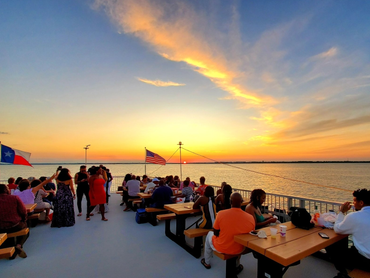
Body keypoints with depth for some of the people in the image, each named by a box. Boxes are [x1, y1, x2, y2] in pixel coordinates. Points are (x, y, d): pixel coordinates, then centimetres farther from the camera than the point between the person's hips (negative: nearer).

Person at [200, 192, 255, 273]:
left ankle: (207, 262, 47)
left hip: (220, 248, -2)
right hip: (238, 250, 2)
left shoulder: (221, 214, -25)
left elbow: (215, 233, -10)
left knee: (209, 234, 31)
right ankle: (236, 266, 49)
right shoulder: (250, 218, -20)